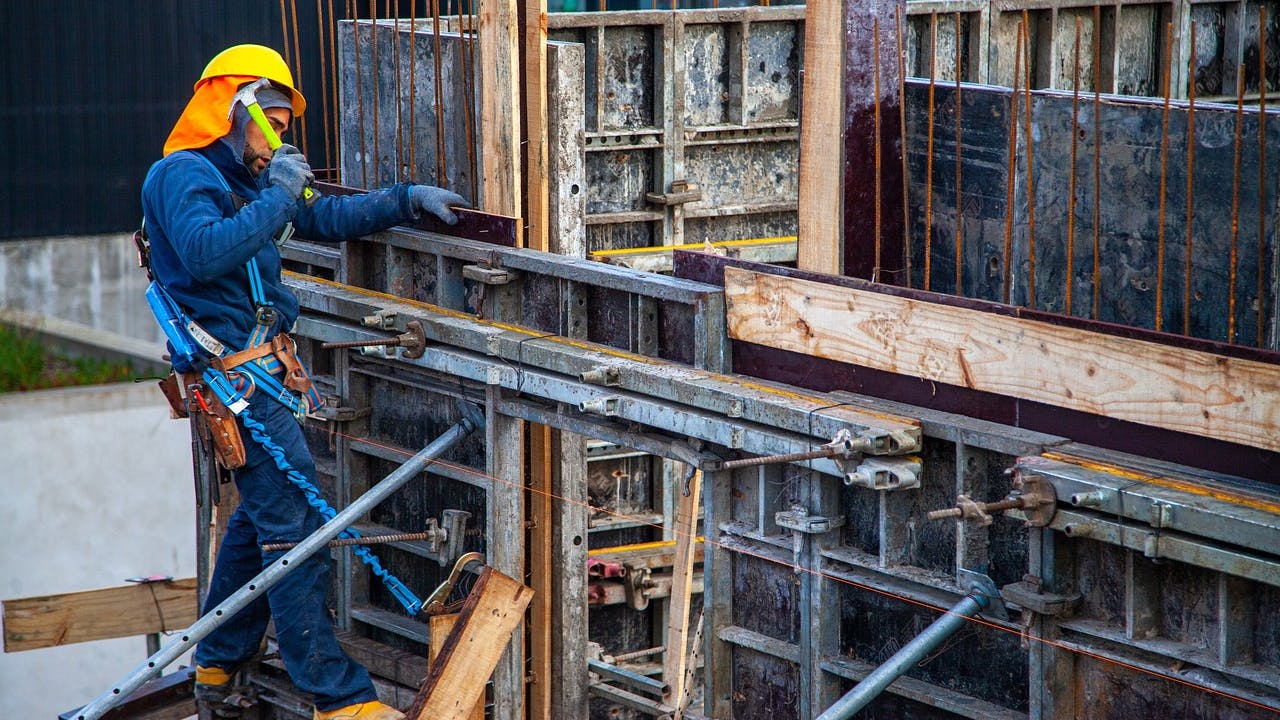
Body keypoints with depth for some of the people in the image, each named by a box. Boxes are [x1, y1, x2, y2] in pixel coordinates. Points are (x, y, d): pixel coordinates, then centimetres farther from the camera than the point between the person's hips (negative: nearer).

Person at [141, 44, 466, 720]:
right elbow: (205, 252, -29)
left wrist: (408, 200, 18)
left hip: (252, 370, 11)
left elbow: (325, 219, 25)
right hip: (236, 374, -11)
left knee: (261, 515, 19)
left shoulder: (239, 177, 18)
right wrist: (277, 195, -21)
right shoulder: (181, 174, -11)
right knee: (296, 527, -11)